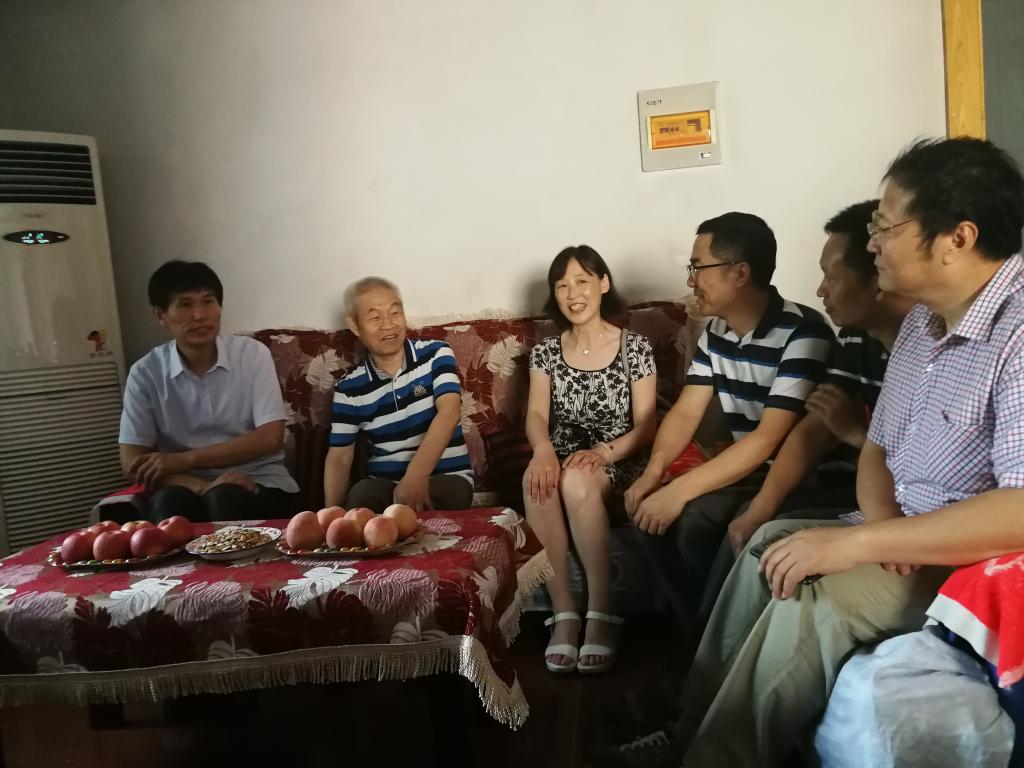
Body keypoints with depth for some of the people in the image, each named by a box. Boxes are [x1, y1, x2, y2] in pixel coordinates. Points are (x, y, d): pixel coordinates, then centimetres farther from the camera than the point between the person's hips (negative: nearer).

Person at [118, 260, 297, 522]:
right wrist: (203, 486, -21)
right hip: (189, 486, 1)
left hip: (259, 482, -1)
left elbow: (270, 438, -8)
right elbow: (132, 462, -4)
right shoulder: (145, 373, 0)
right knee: (170, 502, -31)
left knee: (225, 499, -33)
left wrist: (184, 459, -15)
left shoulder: (252, 354, -2)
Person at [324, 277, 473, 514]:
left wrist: (415, 477, -31)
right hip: (384, 483, 1)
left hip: (447, 477, -1)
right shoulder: (349, 387, 4)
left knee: (446, 494, -36)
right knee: (362, 495, -32)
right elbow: (339, 457, 5)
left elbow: (449, 412, -16)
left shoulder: (435, 354, -1)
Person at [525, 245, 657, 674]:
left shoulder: (635, 348, 0)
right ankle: (563, 612, -29)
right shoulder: (546, 352, 9)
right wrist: (544, 450, -28)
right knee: (537, 479, -35)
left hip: (617, 462, -2)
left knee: (577, 481, -38)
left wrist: (603, 452, -24)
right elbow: (536, 415, -4)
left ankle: (601, 612, -29)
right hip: (562, 458, 3)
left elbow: (645, 426, -5)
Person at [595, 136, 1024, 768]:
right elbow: (879, 449, 11)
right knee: (772, 546, -4)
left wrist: (858, 542, -28)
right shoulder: (924, 322, 7)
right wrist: (882, 526, -11)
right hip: (908, 536, 9)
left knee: (816, 595, -25)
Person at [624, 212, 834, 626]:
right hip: (746, 469, 7)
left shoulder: (803, 332, -21)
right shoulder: (715, 332, 4)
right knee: (651, 510, -11)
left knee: (695, 521, -26)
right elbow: (685, 412, 4)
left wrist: (680, 489, -29)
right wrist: (653, 472, -15)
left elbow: (769, 438, -26)